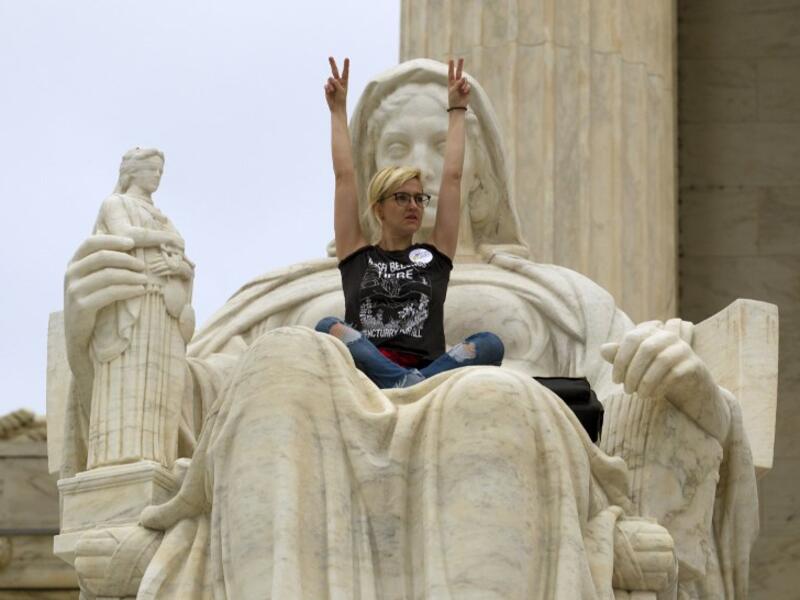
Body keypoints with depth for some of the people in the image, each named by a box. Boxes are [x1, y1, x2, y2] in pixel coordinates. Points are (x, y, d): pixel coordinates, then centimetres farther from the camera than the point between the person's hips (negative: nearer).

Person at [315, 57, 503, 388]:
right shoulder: (358, 257, 18)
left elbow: (452, 177, 22)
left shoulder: (435, 257, 21)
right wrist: (338, 110, 23)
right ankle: (411, 385, -50)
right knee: (328, 328, -32)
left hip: (430, 370, 1)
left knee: (490, 345, -26)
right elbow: (345, 176, 19)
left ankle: (413, 386, -47)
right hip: (364, 372, -1)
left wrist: (457, 111, 26)